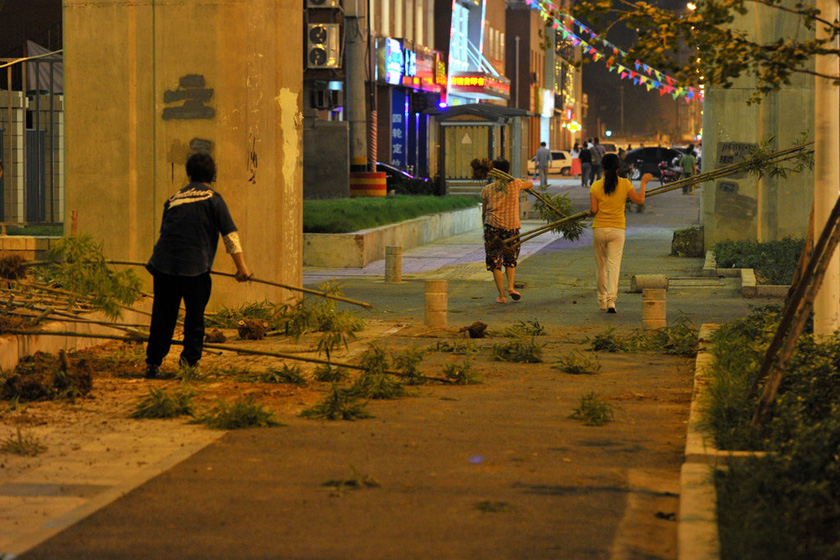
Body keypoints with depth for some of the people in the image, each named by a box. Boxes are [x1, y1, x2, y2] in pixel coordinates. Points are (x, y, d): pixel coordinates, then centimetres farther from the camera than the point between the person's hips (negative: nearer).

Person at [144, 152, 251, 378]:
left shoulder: (174, 198, 17)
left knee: (162, 317, 8)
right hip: (195, 267, -4)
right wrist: (241, 266, 0)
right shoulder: (213, 198, 4)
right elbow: (230, 233, -1)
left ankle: (153, 364, 9)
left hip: (164, 264, 4)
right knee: (195, 316, 8)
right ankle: (190, 359, 5)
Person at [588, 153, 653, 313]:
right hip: (617, 229, 0)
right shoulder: (625, 184, -4)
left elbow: (593, 210, -9)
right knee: (614, 264, -3)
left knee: (601, 265, 13)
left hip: (599, 229, 0)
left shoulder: (596, 186, -5)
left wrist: (590, 213, 15)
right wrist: (643, 183, 13)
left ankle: (602, 300, 21)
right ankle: (611, 300, -18)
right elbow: (640, 200, 0)